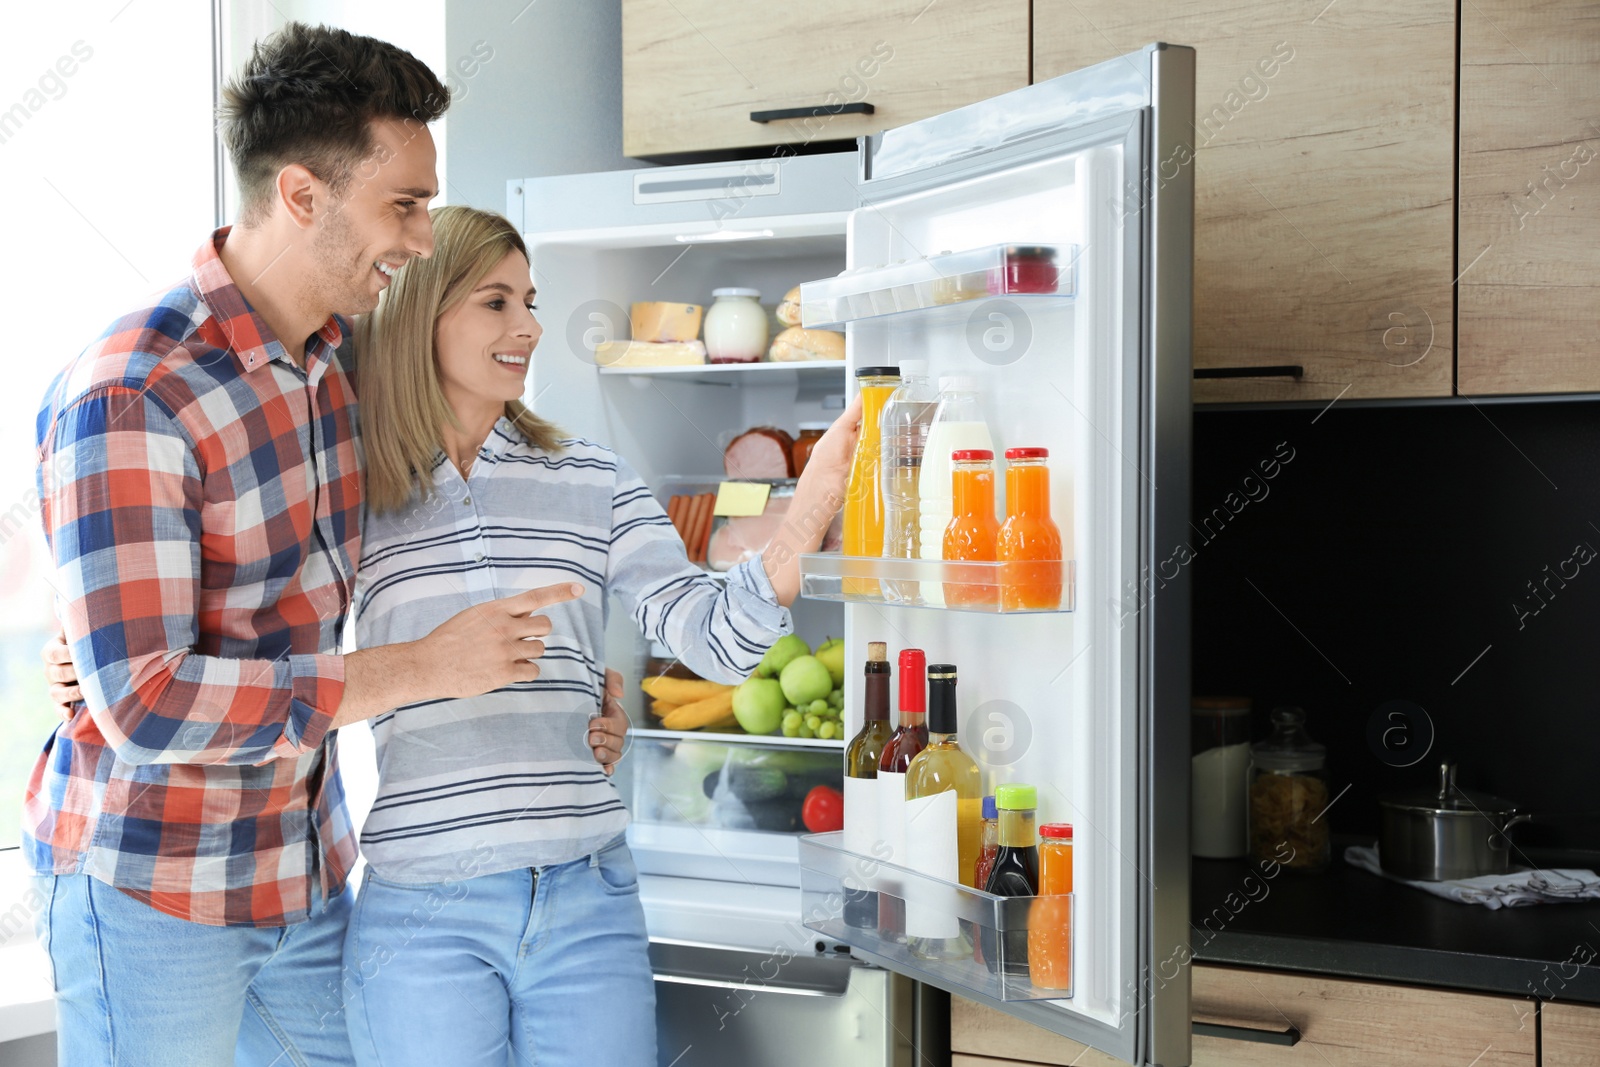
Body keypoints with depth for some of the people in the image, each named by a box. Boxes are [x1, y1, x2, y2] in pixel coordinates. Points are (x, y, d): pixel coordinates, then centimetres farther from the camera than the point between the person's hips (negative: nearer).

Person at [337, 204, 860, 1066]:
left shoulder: (593, 484, 7)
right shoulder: (350, 498, 3)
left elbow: (716, 641, -4)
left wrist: (807, 514, -16)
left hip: (588, 899, 2)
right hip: (424, 909, -1)